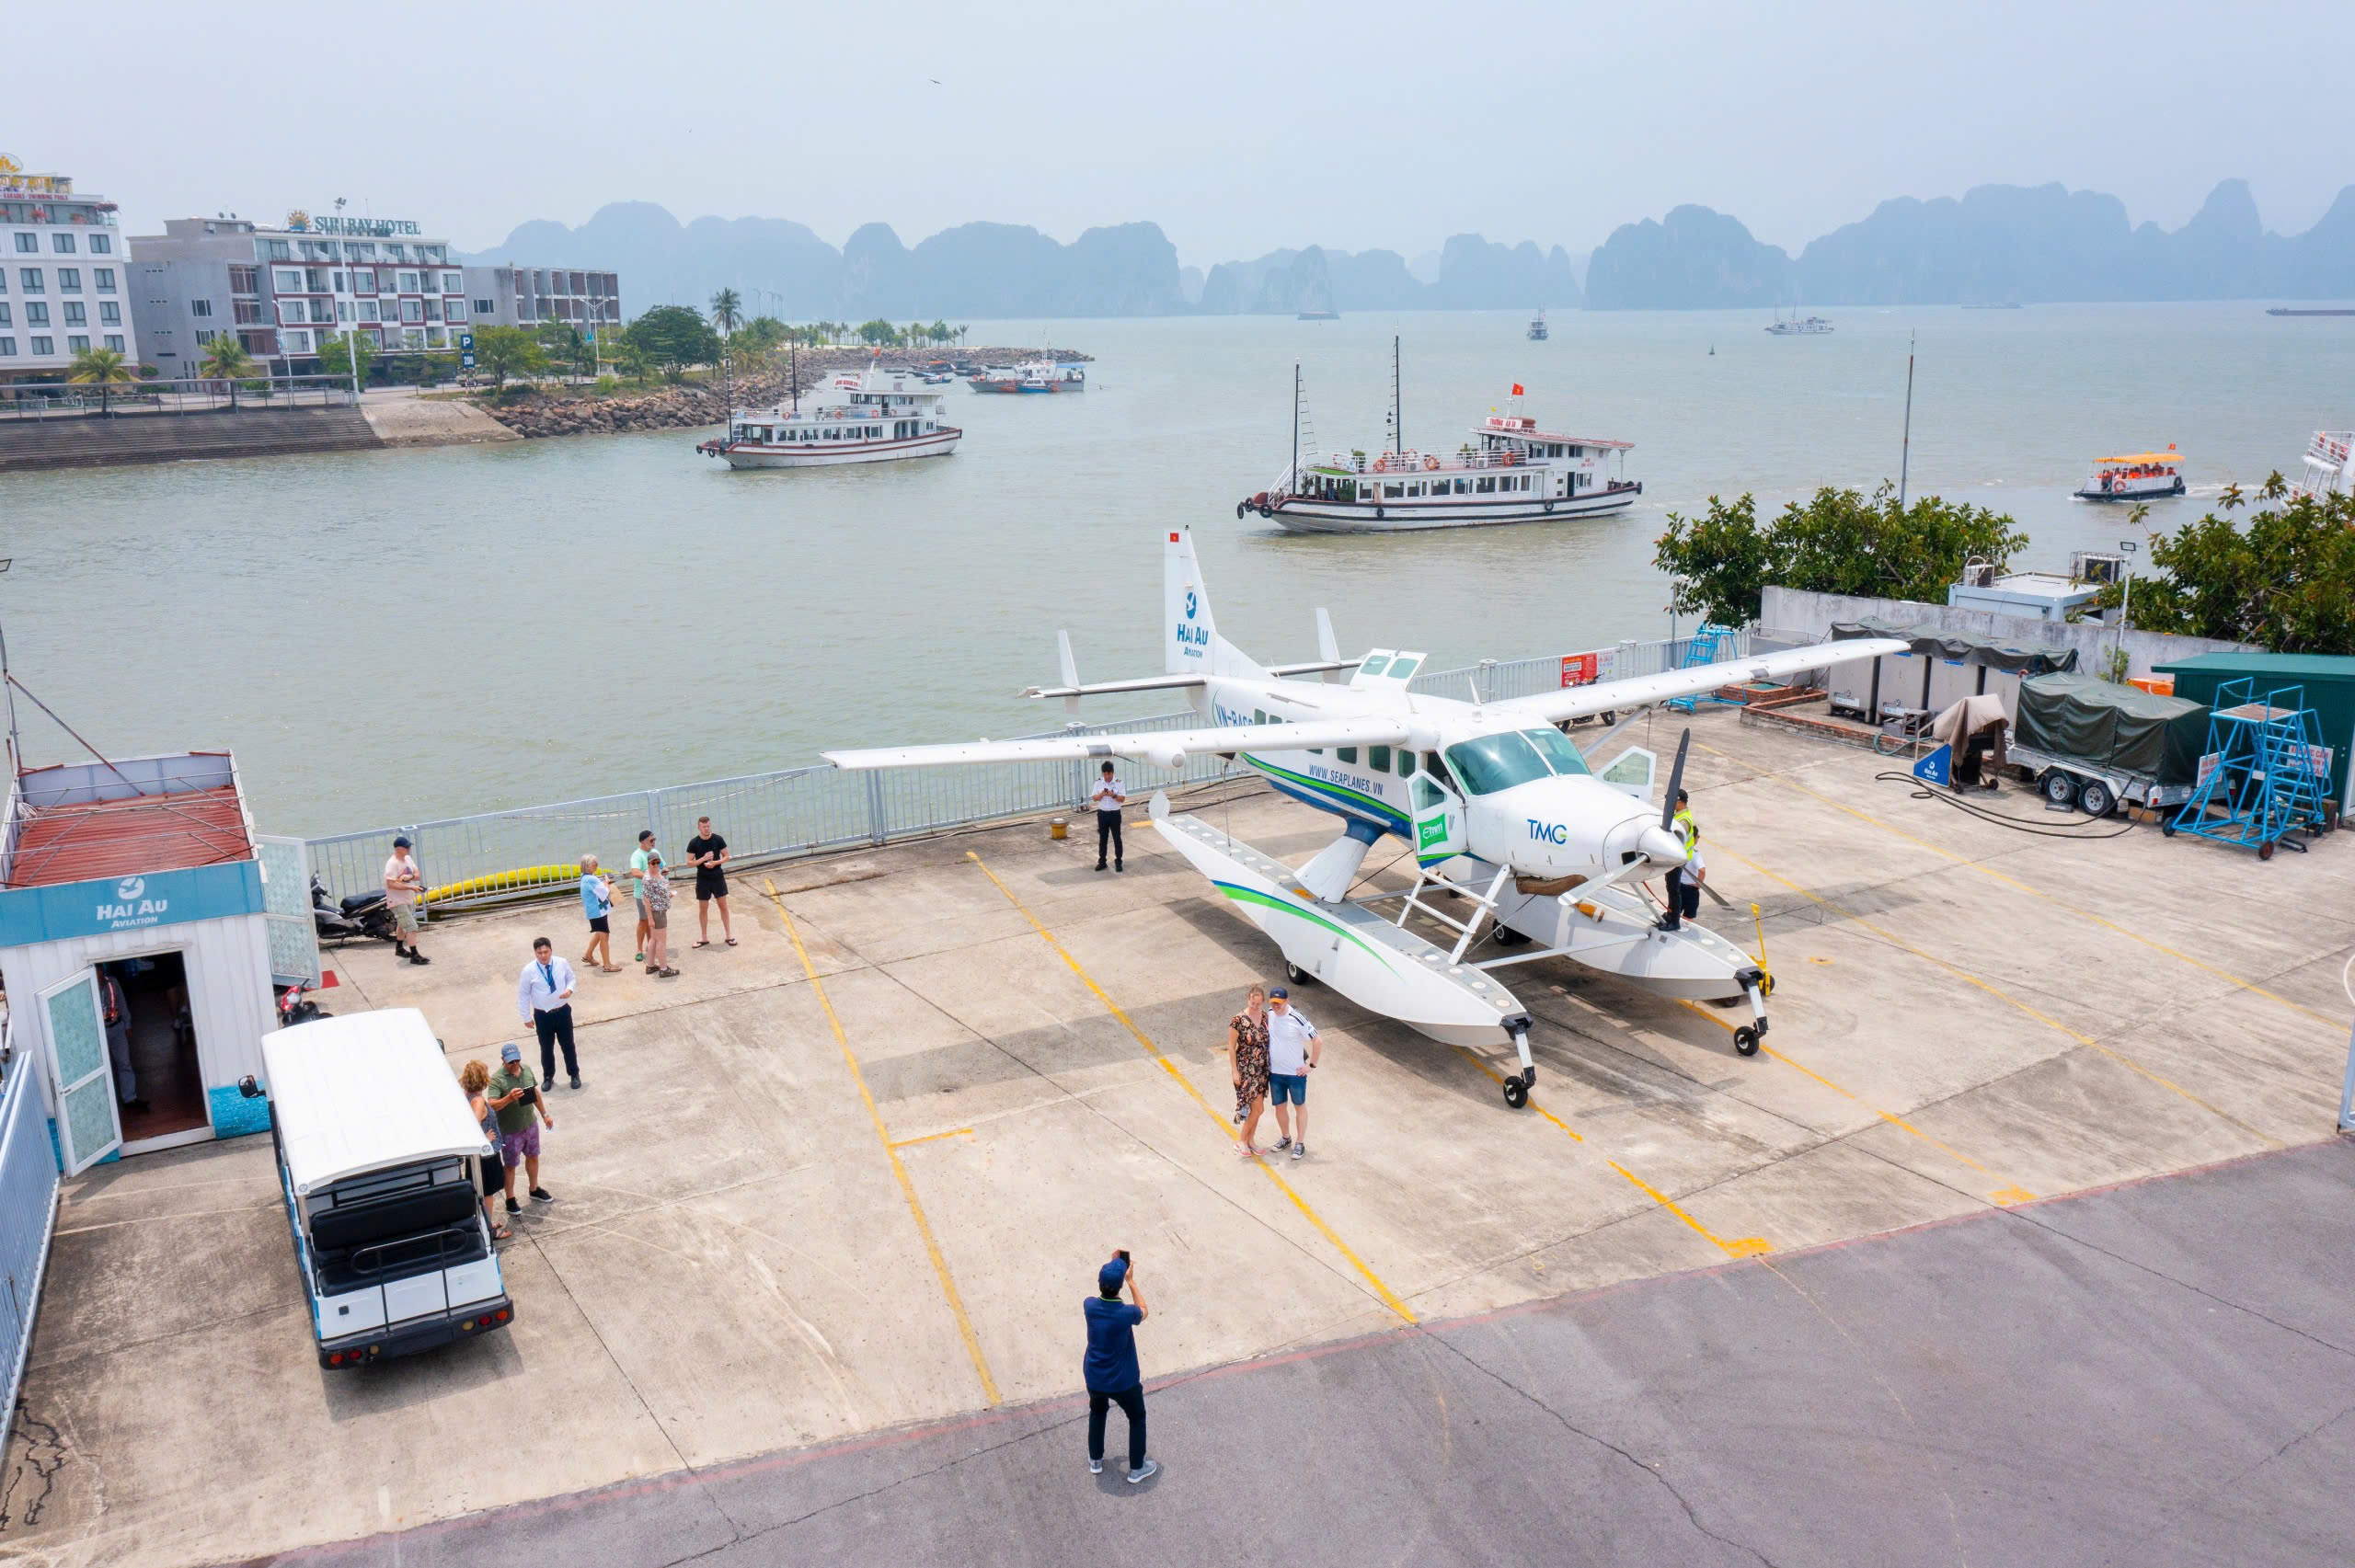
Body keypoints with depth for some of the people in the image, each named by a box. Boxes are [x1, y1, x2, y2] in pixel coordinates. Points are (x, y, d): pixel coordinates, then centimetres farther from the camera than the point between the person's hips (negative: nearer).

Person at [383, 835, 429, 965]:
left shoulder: (408, 859, 3)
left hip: (409, 899, 9)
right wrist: (411, 887, -31)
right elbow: (391, 884, -28)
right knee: (411, 927, -14)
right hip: (398, 901, -9)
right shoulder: (392, 864, -23)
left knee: (402, 924, 25)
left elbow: (418, 875, 5)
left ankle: (399, 949, 43)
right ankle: (414, 955, -14)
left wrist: (410, 877, -18)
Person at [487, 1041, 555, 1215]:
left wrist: (544, 1114, 17)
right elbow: (492, 1106, -32)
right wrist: (509, 1098, -49)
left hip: (530, 1125, 6)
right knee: (510, 1166, 10)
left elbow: (535, 1093, 11)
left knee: (533, 1157, 23)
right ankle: (510, 1200, 27)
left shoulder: (527, 1070, -3)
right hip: (510, 1131, -6)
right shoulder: (497, 1079, -23)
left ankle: (534, 1189, 44)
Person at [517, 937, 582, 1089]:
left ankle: (574, 1074, 35)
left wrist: (569, 989, -17)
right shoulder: (528, 971, -15)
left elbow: (571, 979, 6)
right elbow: (523, 995, -5)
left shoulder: (562, 964, -11)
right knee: (546, 1048, 15)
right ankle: (548, 1077, 37)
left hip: (563, 1012, 1)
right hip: (542, 1015, -1)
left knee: (568, 1045, 15)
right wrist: (527, 1017, -2)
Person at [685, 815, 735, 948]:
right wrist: (703, 859, -20)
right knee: (703, 909, 7)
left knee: (723, 906, 4)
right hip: (703, 879, 0)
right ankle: (704, 938, 17)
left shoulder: (718, 839, -5)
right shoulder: (694, 843, -6)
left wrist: (715, 863, -17)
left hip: (718, 877, 0)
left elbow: (726, 857, 1)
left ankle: (729, 935, 13)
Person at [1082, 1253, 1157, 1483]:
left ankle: (1095, 1461, 45)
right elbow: (1143, 1311, -5)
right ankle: (1137, 1468, 35)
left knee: (1097, 1413, 32)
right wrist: (1131, 1281, 0)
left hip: (1094, 1378, 4)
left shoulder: (1090, 1306, -19)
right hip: (1123, 1381, -3)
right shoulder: (1127, 1313, -30)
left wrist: (1111, 1267, 5)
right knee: (1137, 1418, 23)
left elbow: (1102, 1295, 6)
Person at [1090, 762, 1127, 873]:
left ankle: (1118, 862, 11)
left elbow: (1123, 799, -7)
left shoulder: (1118, 783, -6)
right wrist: (1101, 795, -19)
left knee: (1117, 838, 3)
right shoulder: (1098, 783, 0)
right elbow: (1094, 798, 1)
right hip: (1102, 813, 2)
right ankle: (1102, 861, 17)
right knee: (1102, 838, 9)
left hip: (1115, 814, -2)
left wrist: (1114, 795, -25)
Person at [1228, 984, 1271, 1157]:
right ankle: (1241, 1141, 9)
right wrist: (1234, 1071, -12)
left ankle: (1251, 1140, 30)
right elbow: (1231, 1047, -12)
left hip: (1261, 1069, 6)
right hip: (1245, 1070, -6)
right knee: (1258, 1108, -7)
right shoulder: (1238, 1021, -18)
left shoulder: (1266, 1017, 0)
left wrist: (1270, 1065, 12)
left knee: (1255, 1107, 14)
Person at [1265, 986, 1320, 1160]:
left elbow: (1317, 1041, -15)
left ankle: (1300, 1143, 26)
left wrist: (1311, 1065, -12)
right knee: (1279, 1107, 17)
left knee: (1300, 1107, 13)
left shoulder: (1297, 1019, -22)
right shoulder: (1269, 1014, -7)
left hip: (1296, 1072, -5)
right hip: (1275, 1072, 5)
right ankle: (1286, 1138, 39)